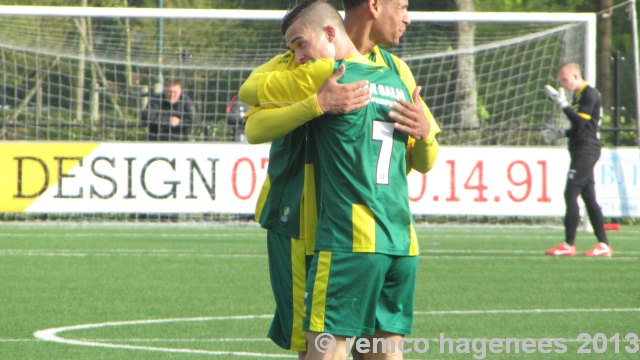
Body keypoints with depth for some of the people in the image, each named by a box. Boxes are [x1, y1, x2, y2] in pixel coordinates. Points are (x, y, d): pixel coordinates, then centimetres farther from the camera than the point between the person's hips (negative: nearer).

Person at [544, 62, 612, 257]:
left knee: (571, 194, -13)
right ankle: (603, 244, 8)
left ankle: (569, 245, -13)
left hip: (586, 149, -10)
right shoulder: (579, 95, 18)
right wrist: (562, 133, 13)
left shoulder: (590, 94, -11)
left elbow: (580, 122, -21)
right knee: (589, 197, 8)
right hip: (582, 151, 10)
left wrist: (563, 104, -19)